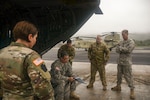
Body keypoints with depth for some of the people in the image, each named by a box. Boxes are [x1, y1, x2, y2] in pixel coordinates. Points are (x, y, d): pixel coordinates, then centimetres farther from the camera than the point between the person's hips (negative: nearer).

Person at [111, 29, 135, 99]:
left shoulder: (131, 42, -6)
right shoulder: (121, 42, 12)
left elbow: (128, 49, -21)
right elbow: (117, 50, 3)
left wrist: (120, 48, -9)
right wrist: (124, 50, -15)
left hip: (127, 62, -6)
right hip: (120, 62, 6)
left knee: (128, 76, -6)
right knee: (119, 75, 14)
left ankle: (132, 90, 1)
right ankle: (118, 86, 29)